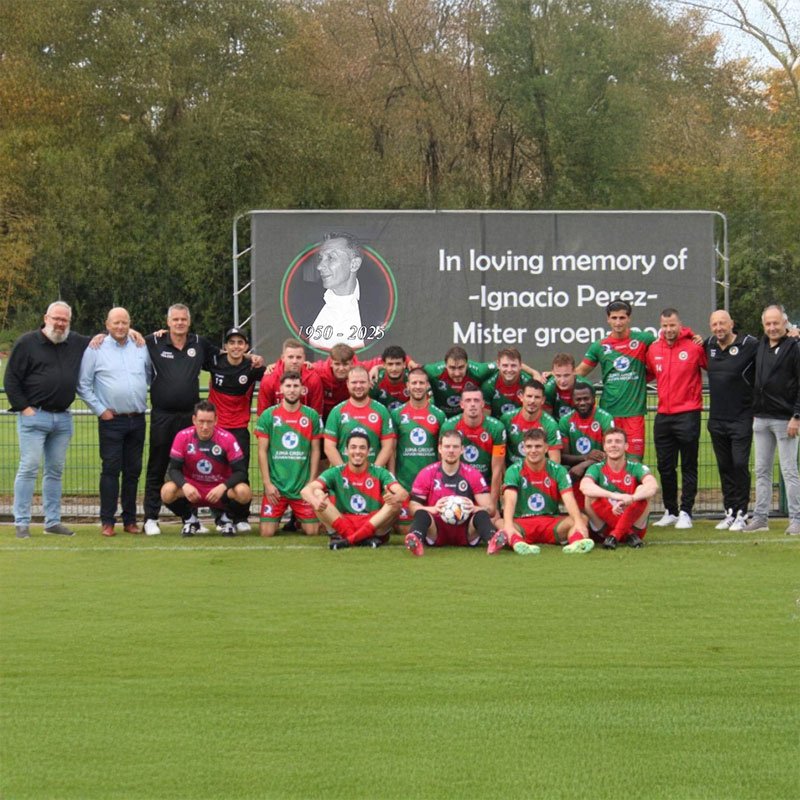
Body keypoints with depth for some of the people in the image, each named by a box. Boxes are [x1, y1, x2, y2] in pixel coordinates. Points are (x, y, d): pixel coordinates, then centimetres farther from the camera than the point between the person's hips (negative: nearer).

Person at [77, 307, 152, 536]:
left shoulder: (141, 348, 10)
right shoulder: (95, 350, 0)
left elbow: (151, 377, 20)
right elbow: (83, 385, 0)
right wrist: (100, 410, -5)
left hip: (137, 420, 4)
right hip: (111, 420, -4)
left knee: (133, 470, 7)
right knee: (111, 470, -6)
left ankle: (130, 519, 14)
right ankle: (107, 521, -3)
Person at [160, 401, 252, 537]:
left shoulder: (227, 438, -14)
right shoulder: (183, 437, -11)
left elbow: (240, 472, -14)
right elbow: (174, 469, -10)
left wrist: (223, 487, -32)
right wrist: (185, 485, -31)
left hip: (220, 489, -1)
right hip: (192, 489, 1)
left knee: (244, 492, -32)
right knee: (167, 491, -29)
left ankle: (228, 519, 4)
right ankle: (189, 519, 3)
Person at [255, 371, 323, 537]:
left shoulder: (312, 416, 2)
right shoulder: (268, 416, -1)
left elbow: (315, 451, 6)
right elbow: (262, 451, 0)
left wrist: (311, 482, -2)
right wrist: (267, 483, -6)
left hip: (303, 487, 1)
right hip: (275, 486, -1)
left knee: (312, 531, -5)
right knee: (267, 532, -6)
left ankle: (300, 521, 29)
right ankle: (278, 519, 28)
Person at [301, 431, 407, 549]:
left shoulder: (379, 473, 2)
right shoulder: (336, 473, 3)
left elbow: (403, 493, -14)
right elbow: (306, 490, -11)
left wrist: (396, 497, -40)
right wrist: (315, 502, -36)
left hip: (374, 526, 0)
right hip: (342, 524, 1)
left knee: (395, 502, -25)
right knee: (317, 494, -19)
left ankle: (349, 539, -27)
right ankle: (362, 538, -26)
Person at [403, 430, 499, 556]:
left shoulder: (473, 475, 4)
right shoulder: (426, 474, 3)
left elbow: (490, 509, -1)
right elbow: (413, 507, -3)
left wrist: (474, 508, -24)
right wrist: (434, 509, -23)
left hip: (464, 530, 1)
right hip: (436, 531, 0)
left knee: (481, 515, -27)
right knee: (421, 514, -29)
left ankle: (491, 541, -60)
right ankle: (415, 542, -62)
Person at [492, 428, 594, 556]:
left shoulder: (558, 470, 4)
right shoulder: (514, 471, 1)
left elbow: (569, 500, -11)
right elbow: (510, 500, -16)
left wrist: (578, 522, -31)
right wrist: (508, 526, -37)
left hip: (551, 521, 2)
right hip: (522, 522, -2)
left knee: (582, 518, -25)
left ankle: (576, 542, -58)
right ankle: (517, 541, -66)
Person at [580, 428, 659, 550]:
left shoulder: (635, 468, -4)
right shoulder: (597, 469, -3)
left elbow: (653, 486, -26)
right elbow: (584, 486, -28)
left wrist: (630, 498, -46)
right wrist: (614, 496, -44)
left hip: (631, 524, 0)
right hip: (603, 528, 0)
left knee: (643, 490, -22)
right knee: (591, 495, -24)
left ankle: (615, 535, -22)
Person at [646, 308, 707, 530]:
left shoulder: (694, 347, -7)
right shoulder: (653, 349, 6)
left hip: (688, 414, -5)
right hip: (663, 416, 5)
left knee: (688, 467, 1)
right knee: (665, 466, 10)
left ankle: (685, 512, 5)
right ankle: (670, 511, 21)